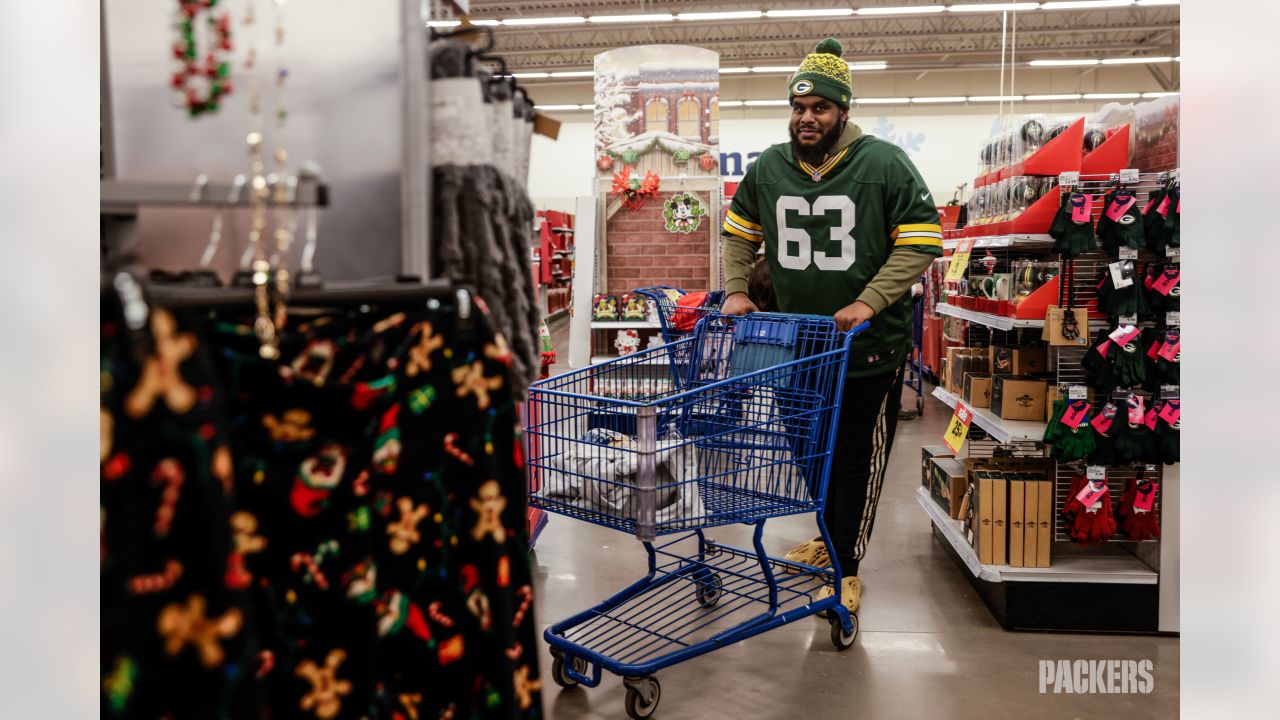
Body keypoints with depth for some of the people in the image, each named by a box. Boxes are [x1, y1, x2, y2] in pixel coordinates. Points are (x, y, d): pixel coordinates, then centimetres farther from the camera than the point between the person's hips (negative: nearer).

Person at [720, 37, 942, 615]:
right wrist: (735, 290, 1)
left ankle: (846, 569, 17)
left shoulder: (885, 165, -11)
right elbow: (739, 235, 16)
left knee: (858, 459, 4)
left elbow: (921, 243, -13)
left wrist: (867, 303, -22)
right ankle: (830, 539, 43)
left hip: (869, 349, -4)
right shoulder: (767, 169, 3)